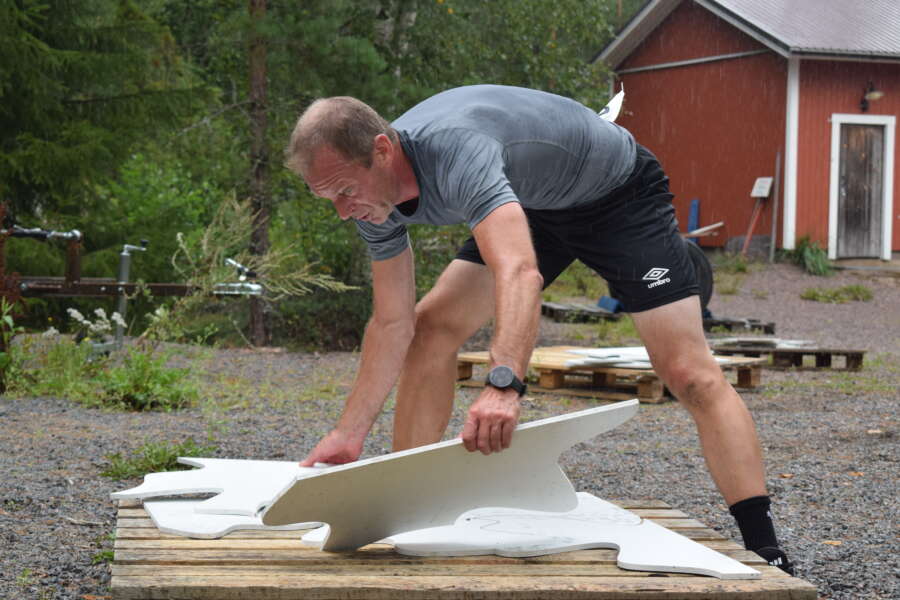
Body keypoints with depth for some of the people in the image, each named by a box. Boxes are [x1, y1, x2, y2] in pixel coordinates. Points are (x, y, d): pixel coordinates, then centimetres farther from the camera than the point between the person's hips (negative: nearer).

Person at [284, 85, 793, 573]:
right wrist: (348, 436, -13)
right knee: (430, 331, -4)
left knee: (689, 372, -18)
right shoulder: (376, 199, -15)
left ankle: (766, 554, -18)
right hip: (533, 206, 8)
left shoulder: (455, 149, -41)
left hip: (618, 192, -7)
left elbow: (519, 272, -56)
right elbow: (393, 324, -8)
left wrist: (504, 385, -70)